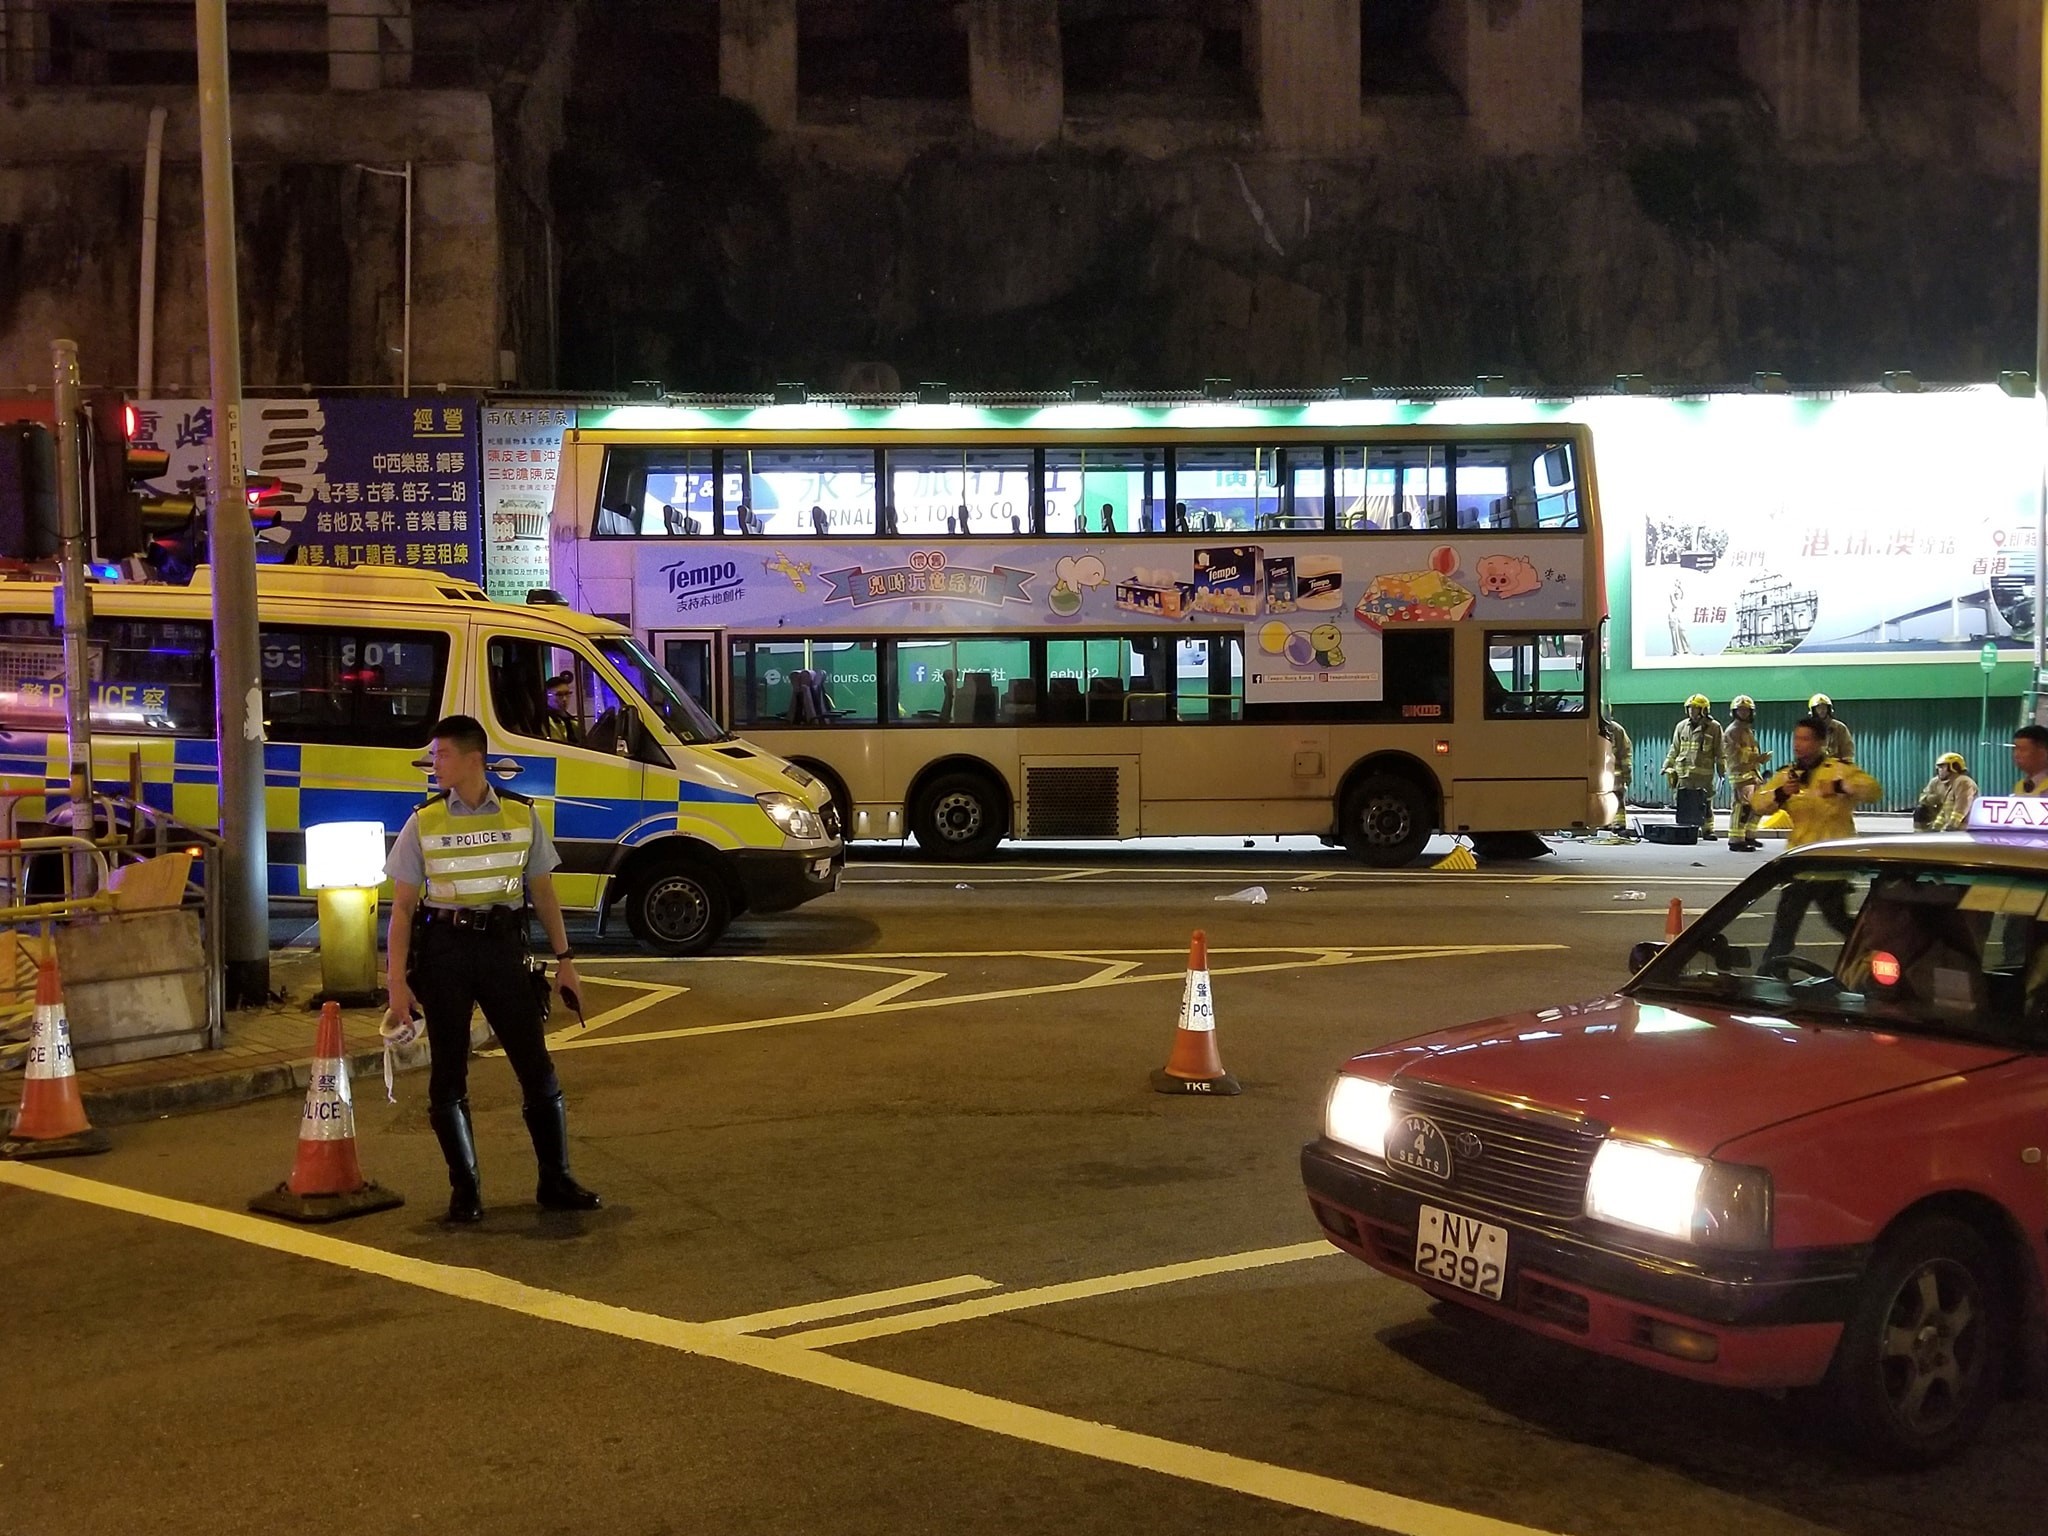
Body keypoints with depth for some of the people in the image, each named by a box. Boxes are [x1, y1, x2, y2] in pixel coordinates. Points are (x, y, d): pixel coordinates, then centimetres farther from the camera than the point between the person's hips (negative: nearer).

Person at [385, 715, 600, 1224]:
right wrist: (397, 979, -5)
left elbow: (542, 893, 8)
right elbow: (403, 905, 1)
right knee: (449, 1076, 4)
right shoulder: (423, 823, 0)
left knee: (538, 1068, 1)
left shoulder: (521, 815, 2)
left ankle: (555, 1182, 13)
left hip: (503, 947, 0)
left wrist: (564, 958, 5)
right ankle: (464, 1190, 16)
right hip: (443, 949, 0)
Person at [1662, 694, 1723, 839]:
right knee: (1684, 804, 1)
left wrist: (1722, 770, 2)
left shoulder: (1714, 728, 2)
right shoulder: (1682, 726, 12)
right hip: (1683, 772, 3)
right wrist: (1668, 767, 12)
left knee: (1705, 803, -1)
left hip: (1704, 774, -3)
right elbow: (1674, 749, 17)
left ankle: (1707, 829, 7)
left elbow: (1719, 752, 4)